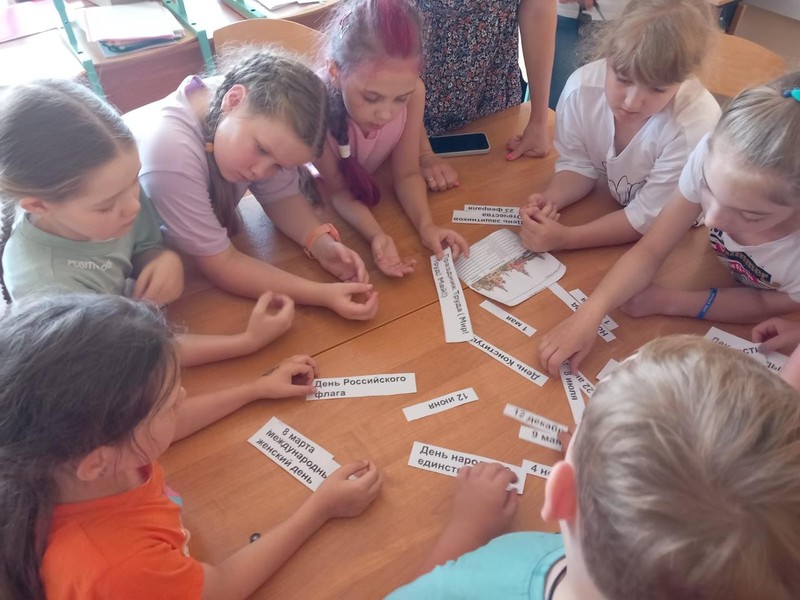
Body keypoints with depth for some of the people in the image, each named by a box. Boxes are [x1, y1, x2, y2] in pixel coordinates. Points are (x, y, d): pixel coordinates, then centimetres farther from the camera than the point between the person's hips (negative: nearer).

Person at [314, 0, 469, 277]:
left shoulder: (411, 91, -26)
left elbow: (406, 174, -14)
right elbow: (339, 191, -21)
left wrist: (426, 225, -31)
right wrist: (376, 235, -38)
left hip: (375, 192, 5)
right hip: (320, 206, -4)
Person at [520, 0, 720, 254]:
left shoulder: (695, 126, -30)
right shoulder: (583, 85, -19)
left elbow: (648, 218, -22)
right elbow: (577, 165, -5)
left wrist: (564, 238, -31)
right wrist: (550, 200, -25)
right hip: (605, 210, 4)